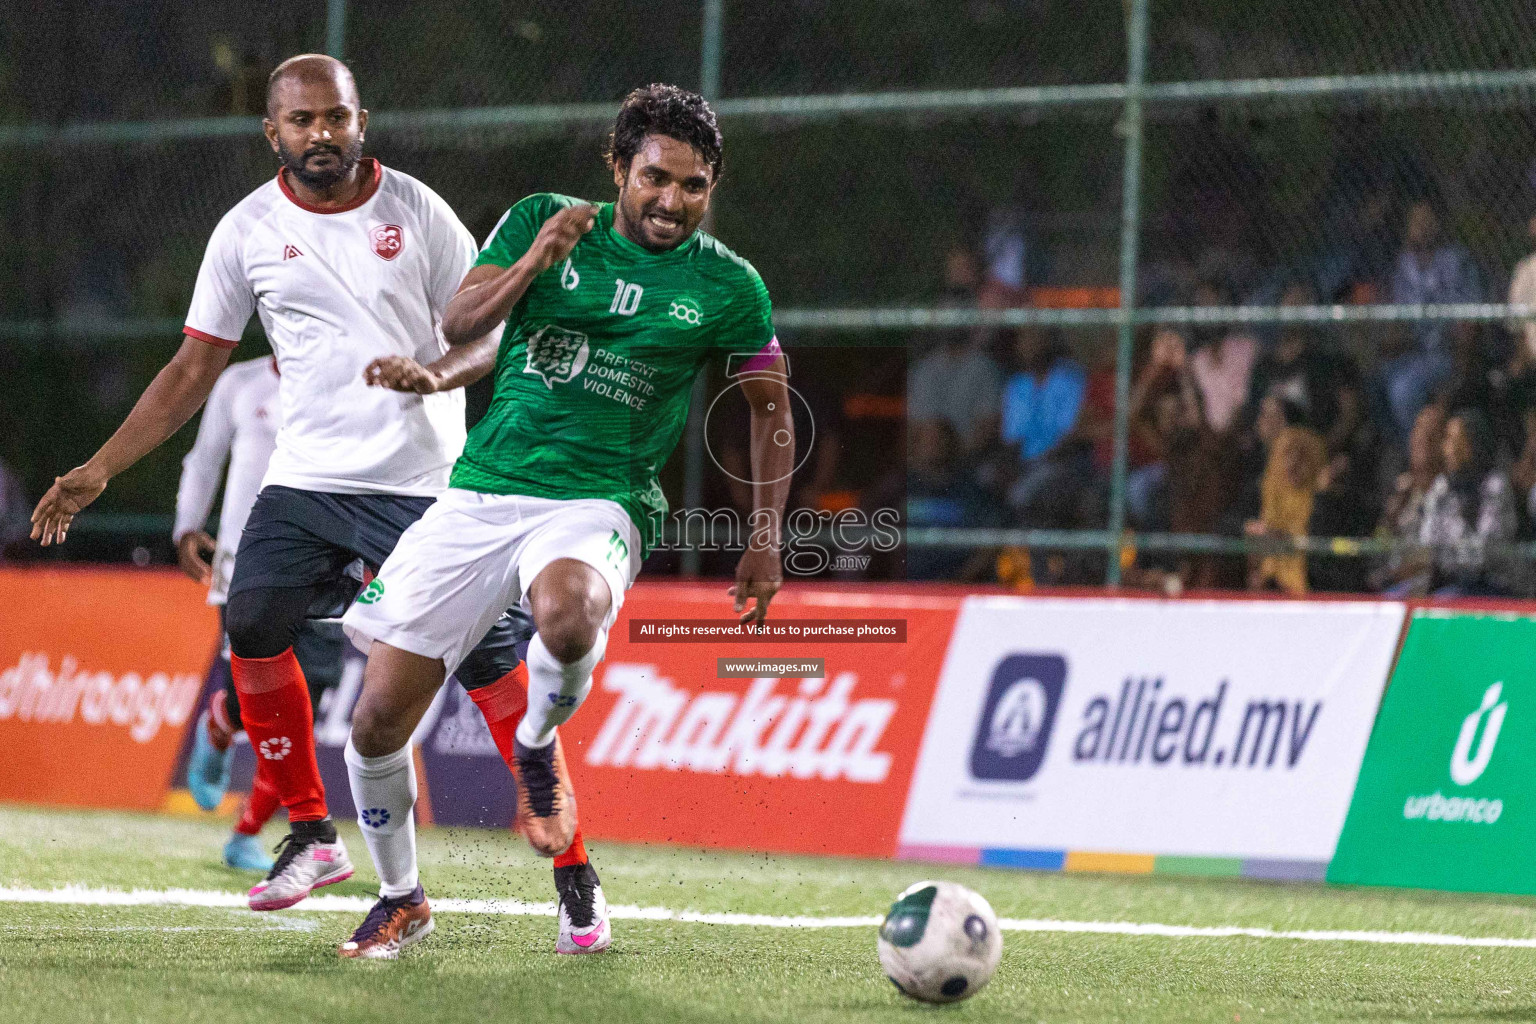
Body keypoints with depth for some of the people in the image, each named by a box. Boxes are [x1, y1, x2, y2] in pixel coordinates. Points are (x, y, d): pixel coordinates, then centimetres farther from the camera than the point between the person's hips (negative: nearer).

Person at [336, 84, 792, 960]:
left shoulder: (728, 287, 2)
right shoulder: (543, 223, 4)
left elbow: (771, 407, 14)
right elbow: (460, 324, -7)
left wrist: (767, 540, 7)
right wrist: (533, 263, -24)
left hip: (597, 505, -2)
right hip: (481, 494, 2)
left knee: (567, 617, -40)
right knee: (378, 720, -4)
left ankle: (538, 748, -5)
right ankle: (401, 898, 23)